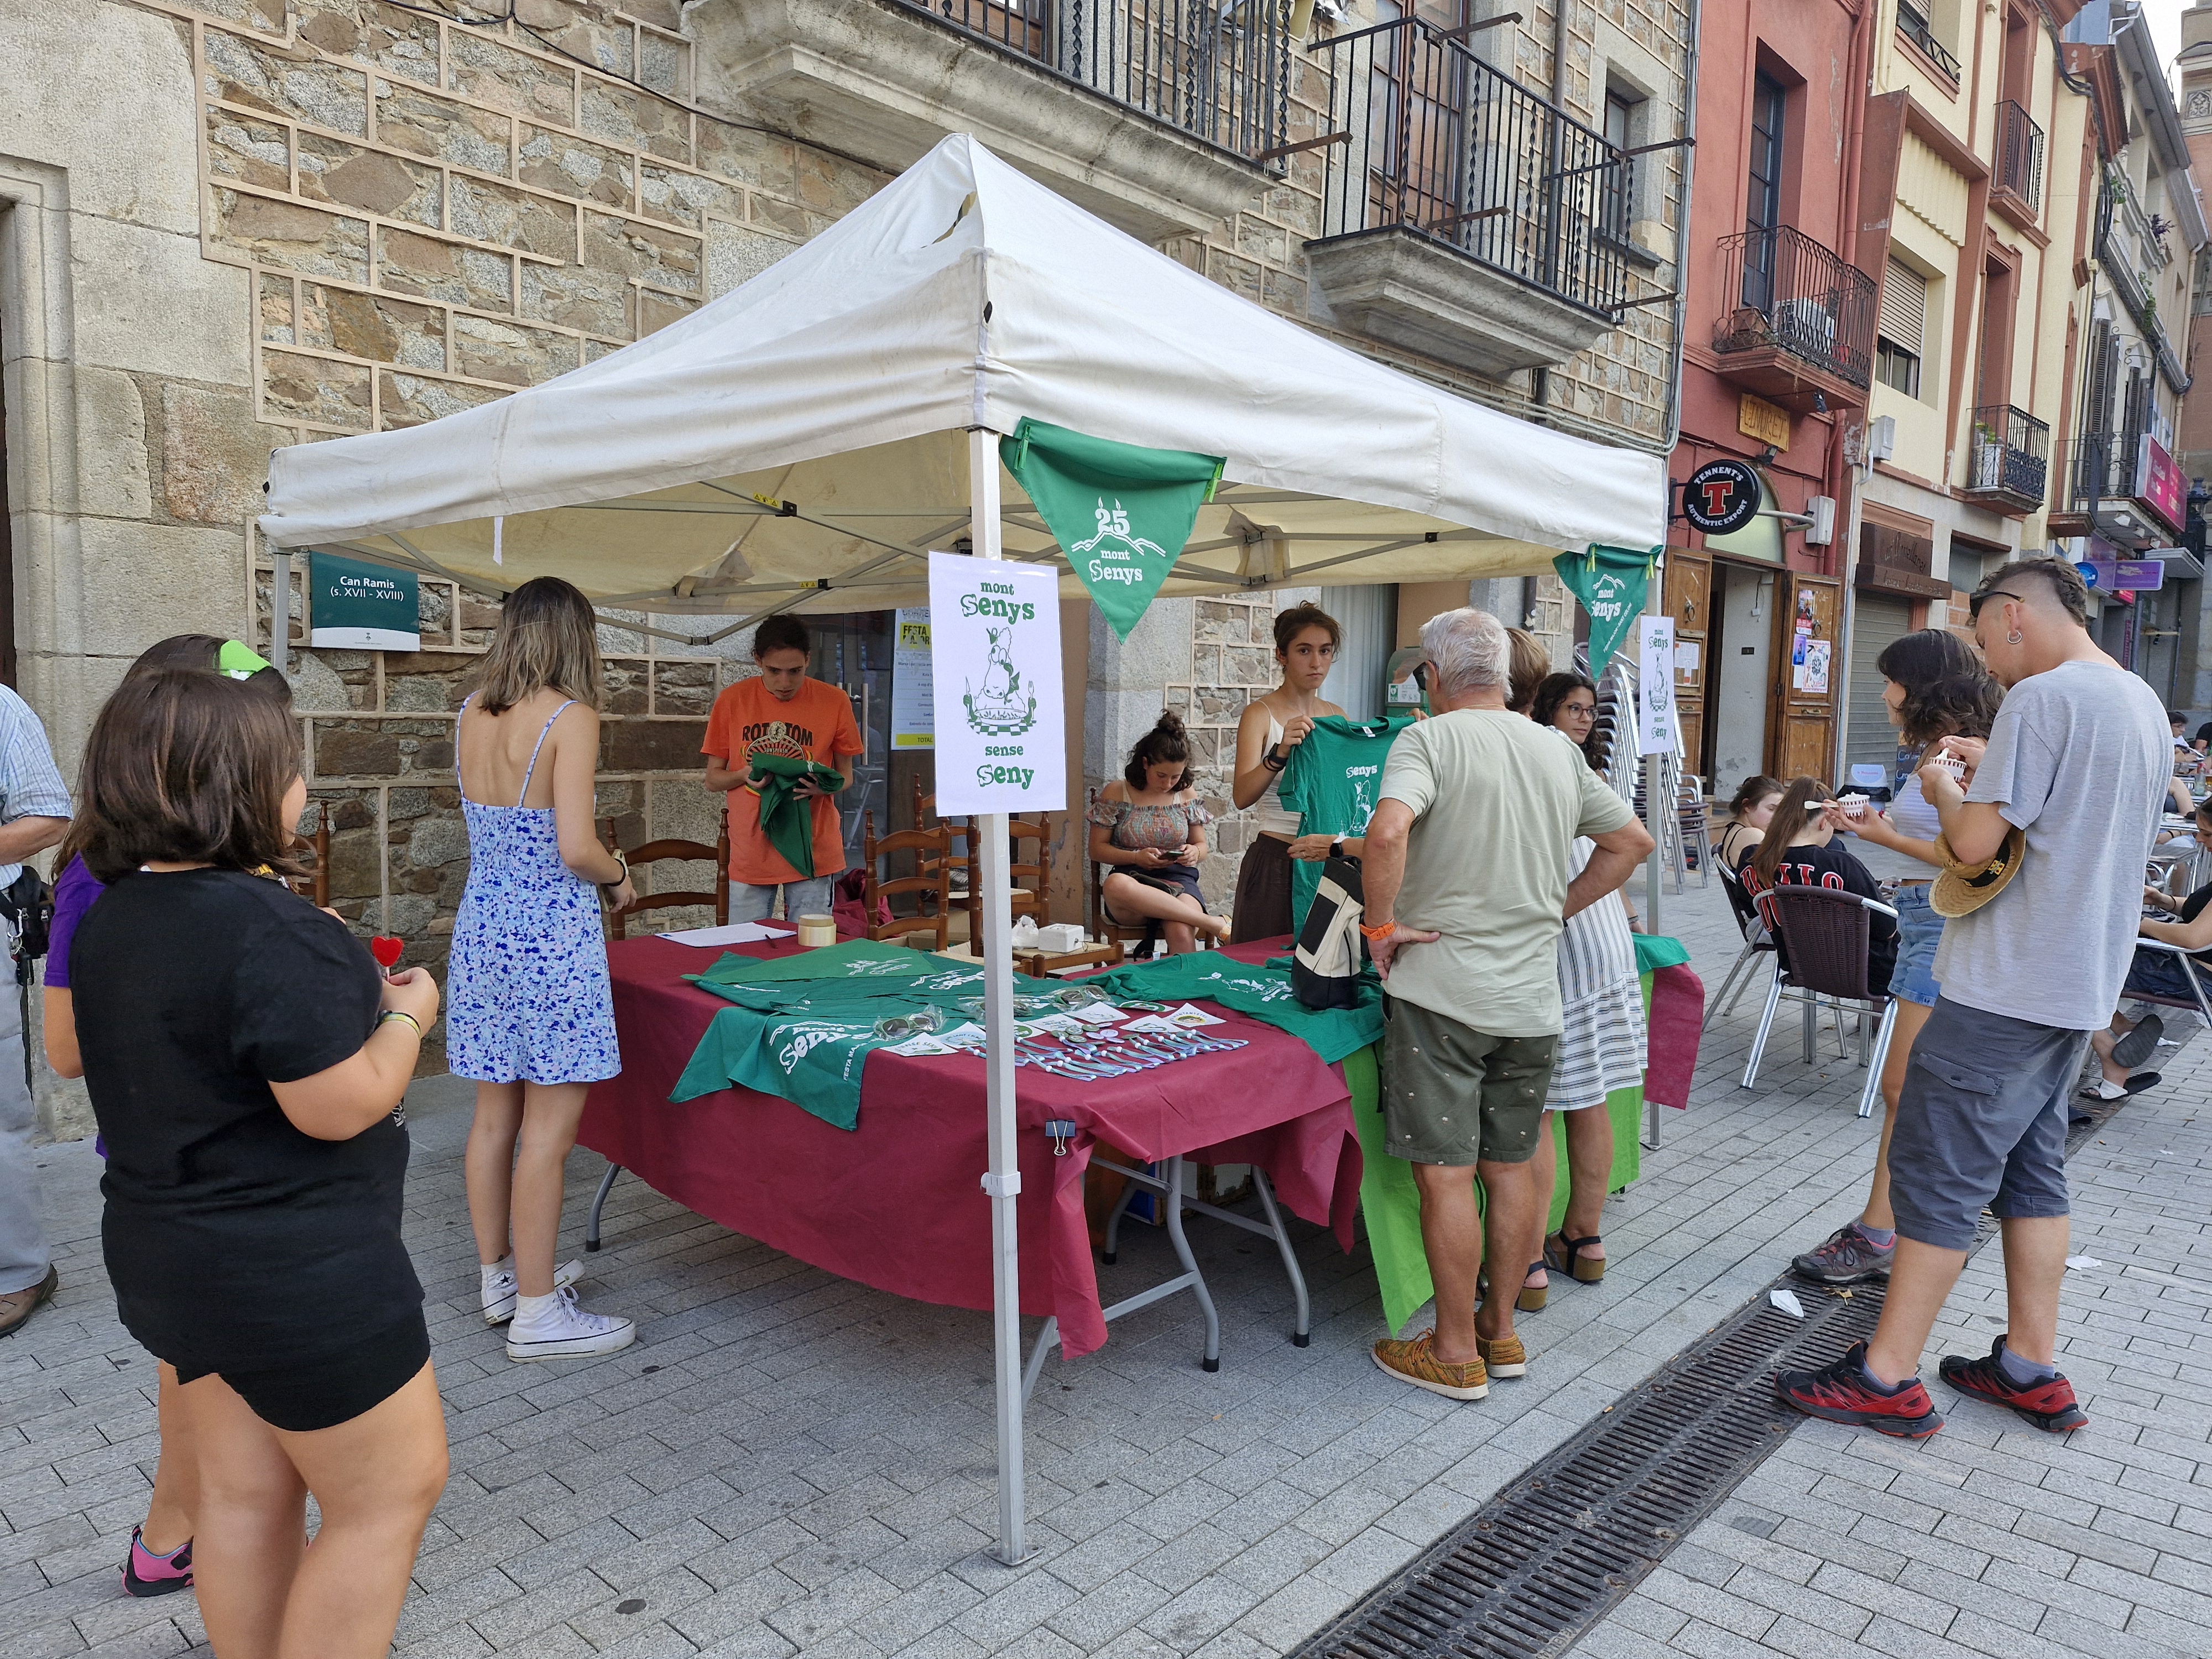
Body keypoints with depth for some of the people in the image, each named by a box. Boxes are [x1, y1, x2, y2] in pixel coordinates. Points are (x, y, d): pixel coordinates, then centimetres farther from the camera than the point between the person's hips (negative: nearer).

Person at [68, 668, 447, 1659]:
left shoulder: (107, 920, 3)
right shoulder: (271, 929, -27)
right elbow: (340, 1107, -25)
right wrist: (405, 1015, -7)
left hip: (164, 1255, 9)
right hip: (296, 1275, -9)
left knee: (244, 1491, 21)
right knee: (392, 1492, 7)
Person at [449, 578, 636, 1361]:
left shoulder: (469, 713, 7)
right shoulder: (570, 718, -14)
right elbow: (576, 849, -19)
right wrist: (620, 876, -2)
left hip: (482, 922, 8)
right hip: (551, 931, -8)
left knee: (496, 1113, 17)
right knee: (549, 1126, 0)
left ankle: (499, 1276, 31)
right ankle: (537, 1312, 9)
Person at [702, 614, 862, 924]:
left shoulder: (834, 702, -1)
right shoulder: (732, 700, 1)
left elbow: (846, 774, 8)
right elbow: (712, 778, 6)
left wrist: (825, 786, -15)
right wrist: (744, 776, -15)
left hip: (812, 849, -1)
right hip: (750, 850, 1)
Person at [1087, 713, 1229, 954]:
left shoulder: (1187, 796, 14)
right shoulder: (1116, 794, 6)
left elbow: (1201, 845, 22)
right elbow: (1097, 849, 7)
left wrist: (1194, 852, -4)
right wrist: (1137, 857, -10)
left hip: (1178, 879, 0)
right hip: (1133, 878, 0)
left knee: (1182, 934, -39)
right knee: (1115, 885, -42)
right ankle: (1213, 924, -36)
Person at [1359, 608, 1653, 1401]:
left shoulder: (1429, 740, -10)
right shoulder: (1560, 752, 10)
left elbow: (1388, 831, -28)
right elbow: (1631, 841, 17)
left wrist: (1381, 924, -15)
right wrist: (1554, 909, 17)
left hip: (1440, 989, -6)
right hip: (1531, 995, 6)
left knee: (1445, 1171, 2)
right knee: (1511, 1166, 16)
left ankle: (1456, 1352, 13)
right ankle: (1501, 1329, 29)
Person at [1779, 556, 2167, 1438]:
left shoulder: (2043, 699, -17)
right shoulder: (2142, 702, 13)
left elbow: (1976, 845, -19)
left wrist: (1944, 791, 0)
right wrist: (1995, 769, 17)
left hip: (2005, 986, -9)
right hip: (2083, 981, 9)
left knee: (1938, 1172, -3)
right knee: (2030, 1166, 17)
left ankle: (1887, 1379, 5)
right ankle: (2032, 1368, 25)